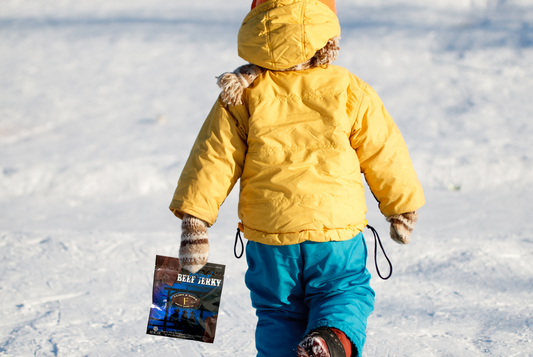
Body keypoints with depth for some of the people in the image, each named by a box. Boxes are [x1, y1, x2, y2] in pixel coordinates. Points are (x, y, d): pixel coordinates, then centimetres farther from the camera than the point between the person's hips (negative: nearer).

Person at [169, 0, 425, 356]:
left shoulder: (241, 97, -3)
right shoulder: (348, 91, -4)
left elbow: (213, 160, -4)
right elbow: (385, 155, 4)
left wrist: (194, 219, 2)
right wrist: (403, 206, 18)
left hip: (268, 236, 1)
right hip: (337, 229, -1)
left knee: (277, 310, 17)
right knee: (347, 292, 15)